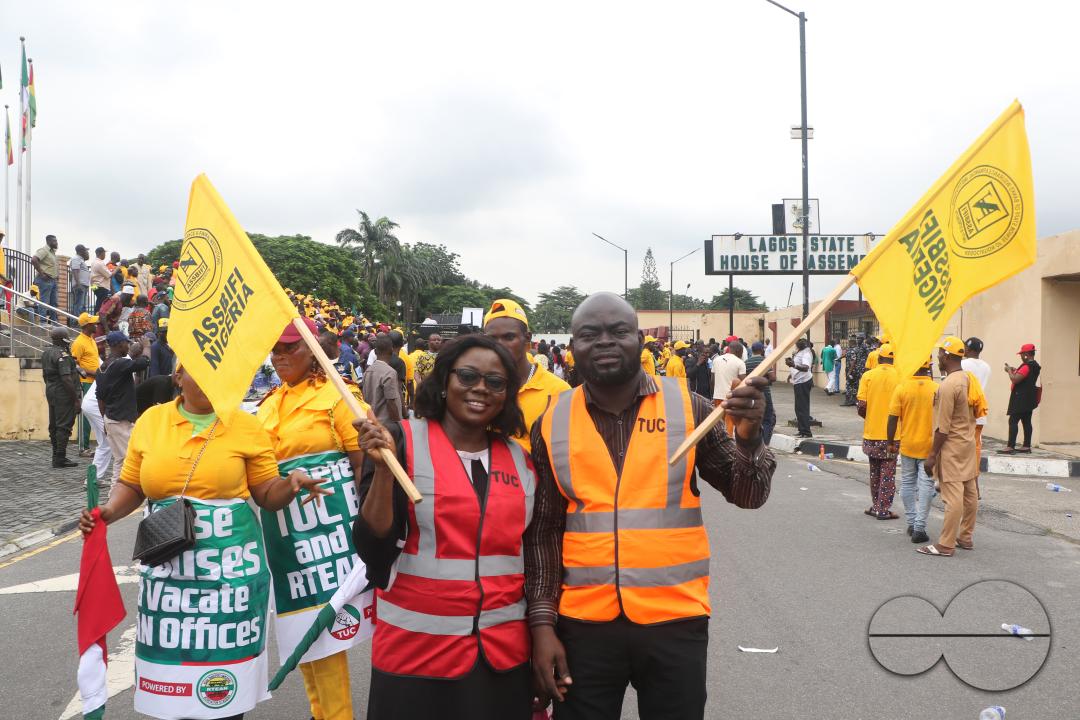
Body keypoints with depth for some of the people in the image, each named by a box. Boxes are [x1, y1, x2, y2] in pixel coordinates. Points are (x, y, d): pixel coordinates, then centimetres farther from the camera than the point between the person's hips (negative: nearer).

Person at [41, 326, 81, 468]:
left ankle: (56, 456, 21)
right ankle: (60, 458, -5)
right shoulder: (62, 355, -18)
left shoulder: (46, 353, 11)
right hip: (63, 394, -10)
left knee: (54, 426, 14)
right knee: (64, 426, -6)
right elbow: (66, 379, -23)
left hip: (51, 392, 10)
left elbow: (44, 374, 21)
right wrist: (76, 399, -20)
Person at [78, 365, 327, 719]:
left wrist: (292, 484, -18)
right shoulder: (150, 421, 4)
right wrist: (109, 512, -7)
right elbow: (131, 486, 12)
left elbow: (267, 495, 2)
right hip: (168, 566, 2)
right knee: (171, 653, 8)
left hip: (230, 566, -2)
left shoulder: (246, 426, -2)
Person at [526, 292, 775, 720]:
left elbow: (748, 495, 0)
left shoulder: (687, 408, -3)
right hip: (583, 624, 1)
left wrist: (748, 438, -19)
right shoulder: (553, 424, 0)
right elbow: (542, 532, 3)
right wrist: (542, 622, -1)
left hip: (676, 622, 0)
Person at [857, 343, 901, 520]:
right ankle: (883, 510, 6)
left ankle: (876, 506, 22)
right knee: (888, 472, 6)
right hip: (891, 433, -2)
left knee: (874, 471, 16)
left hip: (872, 432, 2)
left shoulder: (868, 376, -4)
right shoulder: (900, 377, -8)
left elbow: (862, 404, -8)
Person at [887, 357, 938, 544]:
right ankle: (919, 528, 0)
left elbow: (893, 418, -8)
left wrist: (891, 442, 4)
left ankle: (912, 523, 20)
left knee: (907, 484, 15)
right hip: (929, 446, -1)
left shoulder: (902, 388, -8)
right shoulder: (937, 389, -9)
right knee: (925, 485, 3)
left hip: (907, 445, 1)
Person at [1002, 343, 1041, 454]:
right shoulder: (1035, 366, 13)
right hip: (1029, 398, 10)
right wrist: (1015, 370, 14)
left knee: (1013, 421, -11)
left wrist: (1009, 371, -7)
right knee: (1026, 421, 12)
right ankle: (1026, 446, 15)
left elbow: (1015, 379, -22)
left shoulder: (1026, 366, -18)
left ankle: (1010, 447, -16)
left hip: (1021, 398, -10)